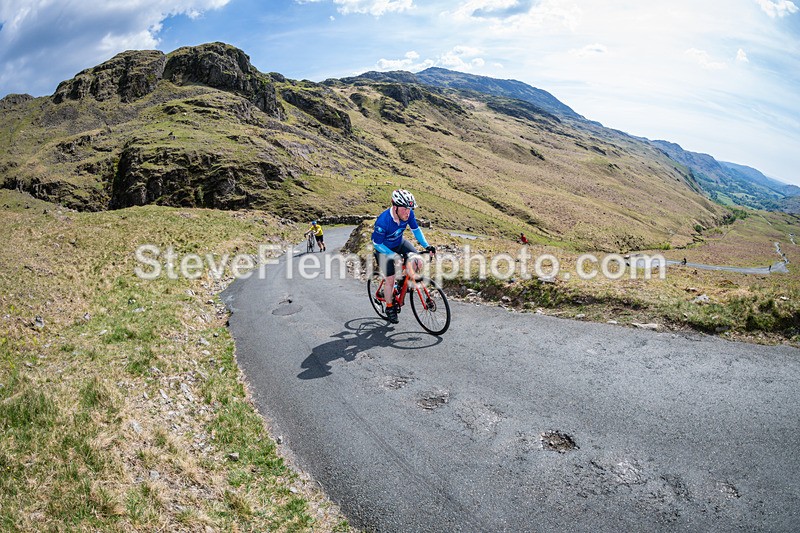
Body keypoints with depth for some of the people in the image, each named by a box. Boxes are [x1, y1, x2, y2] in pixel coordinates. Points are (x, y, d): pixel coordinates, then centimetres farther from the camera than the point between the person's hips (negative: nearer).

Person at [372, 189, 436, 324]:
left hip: (399, 243, 5)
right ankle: (390, 308, 16)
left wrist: (426, 246, -15)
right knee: (390, 280, -4)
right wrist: (394, 255, -33)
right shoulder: (383, 221, -36)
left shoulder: (408, 214, -21)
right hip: (384, 249, -5)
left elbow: (416, 229, -4)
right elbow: (377, 244, -26)